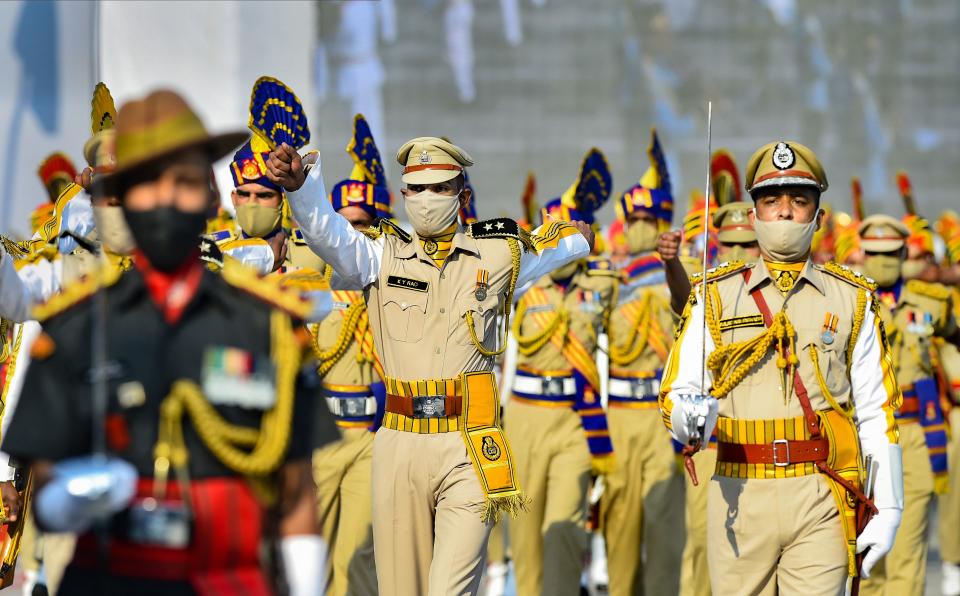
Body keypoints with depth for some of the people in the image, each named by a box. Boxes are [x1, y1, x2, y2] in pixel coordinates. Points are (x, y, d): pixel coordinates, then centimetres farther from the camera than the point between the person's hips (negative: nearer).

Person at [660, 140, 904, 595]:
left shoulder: (852, 300, 10)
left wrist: (888, 508, 1)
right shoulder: (715, 296, 9)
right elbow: (677, 392, 1)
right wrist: (689, 417, -23)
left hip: (822, 503, -1)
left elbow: (877, 413, 8)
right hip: (740, 496, 1)